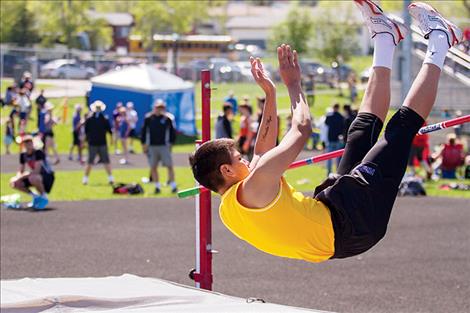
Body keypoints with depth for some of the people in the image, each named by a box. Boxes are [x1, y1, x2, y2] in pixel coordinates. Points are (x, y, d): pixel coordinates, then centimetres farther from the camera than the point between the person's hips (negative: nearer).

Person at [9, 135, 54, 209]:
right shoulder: (23, 155, -1)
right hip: (36, 176, 8)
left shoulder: (38, 153, -22)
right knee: (13, 183, -5)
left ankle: (44, 197, -13)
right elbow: (21, 171, 7)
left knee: (32, 178, -40)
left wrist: (21, 177, -28)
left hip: (48, 176, -8)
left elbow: (37, 171, -30)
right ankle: (35, 197, 10)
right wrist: (17, 178, -16)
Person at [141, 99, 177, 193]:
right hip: (152, 146, 1)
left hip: (164, 146, -1)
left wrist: (171, 143, 4)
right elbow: (143, 131, 7)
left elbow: (172, 132, 9)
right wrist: (144, 144, 3)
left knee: (169, 166, -5)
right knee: (153, 167, 4)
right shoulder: (148, 118, 2)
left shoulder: (167, 119, 2)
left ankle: (173, 185, 2)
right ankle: (157, 186, 13)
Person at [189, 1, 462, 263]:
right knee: (403, 124, -2)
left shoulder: (229, 210, 2)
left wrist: (270, 94, 17)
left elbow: (262, 151, 18)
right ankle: (438, 44, 15)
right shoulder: (252, 189, -26)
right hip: (353, 221, -9)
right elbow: (302, 129, -20)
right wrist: (293, 84, -4)